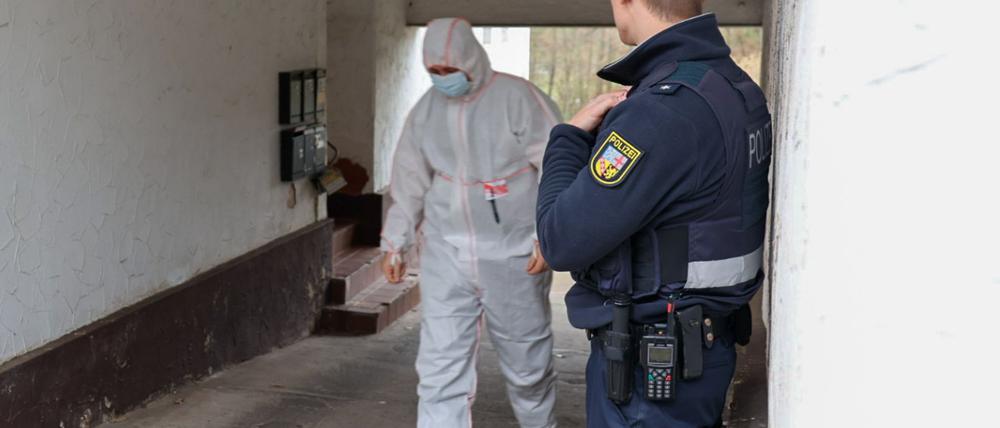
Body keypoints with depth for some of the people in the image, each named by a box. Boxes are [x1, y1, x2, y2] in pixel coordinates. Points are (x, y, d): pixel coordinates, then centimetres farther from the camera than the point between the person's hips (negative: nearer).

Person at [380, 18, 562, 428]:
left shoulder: (518, 97, -9)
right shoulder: (425, 111, 7)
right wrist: (395, 243, 15)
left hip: (512, 255, -3)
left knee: (526, 362, 11)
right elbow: (410, 182, 15)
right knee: (440, 366, -2)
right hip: (446, 256, 4)